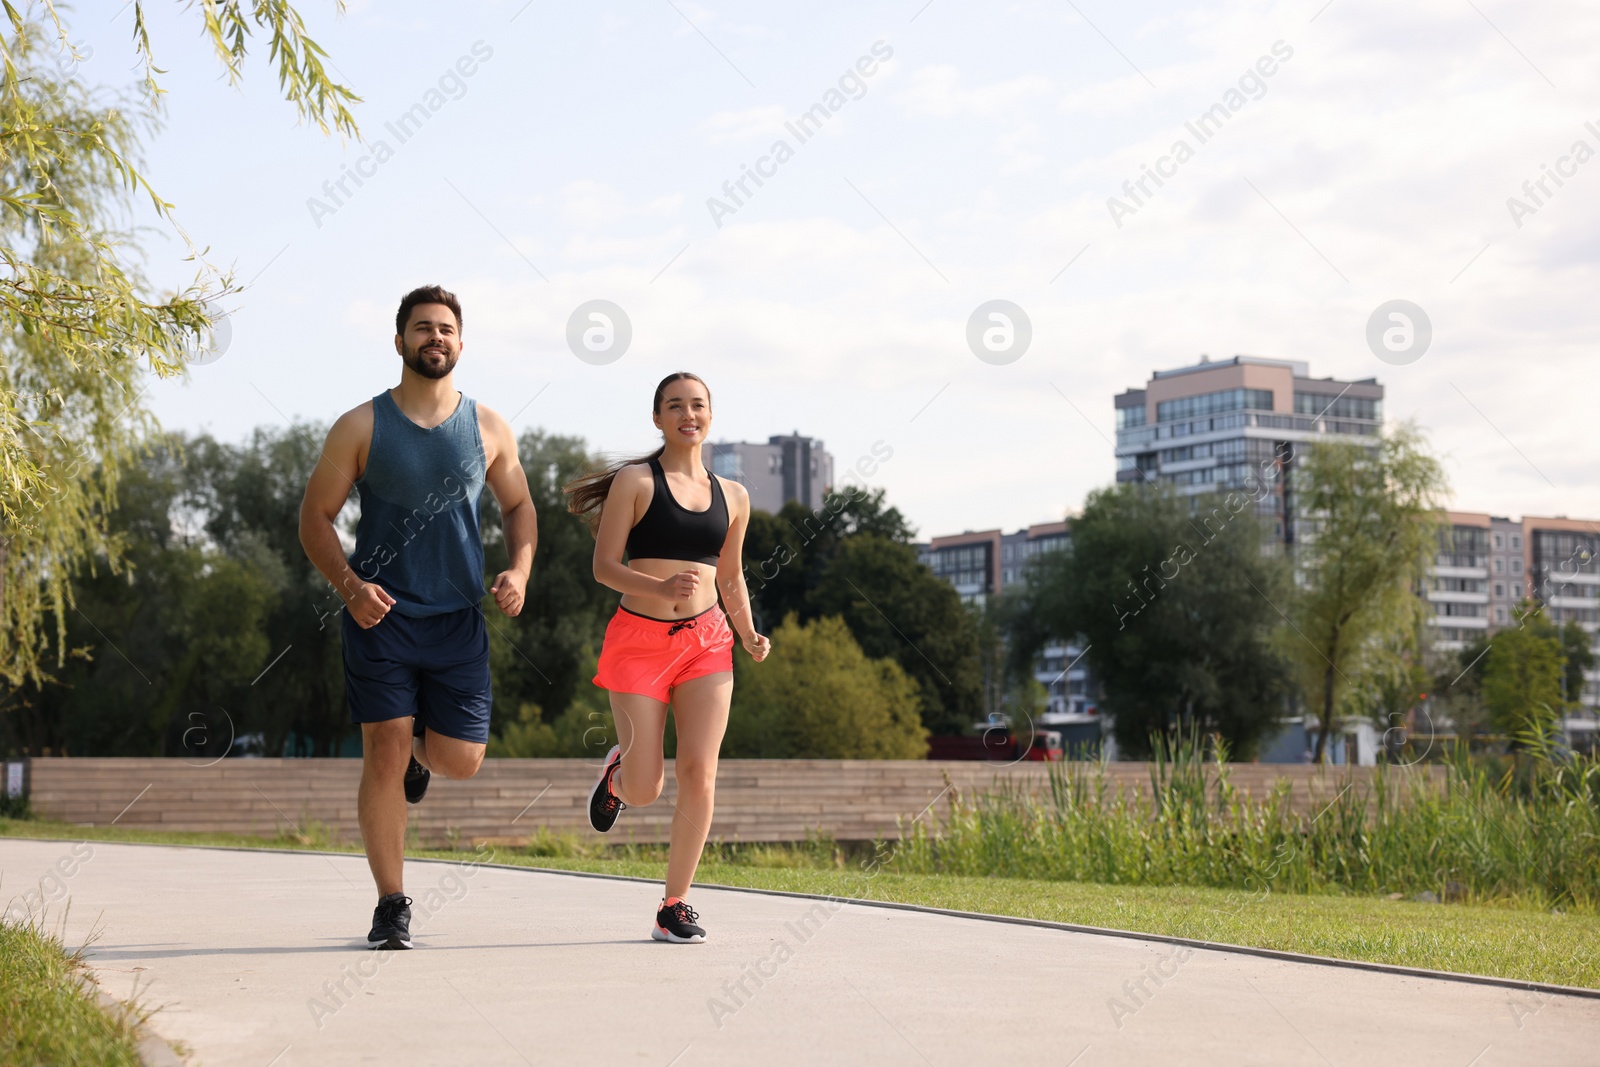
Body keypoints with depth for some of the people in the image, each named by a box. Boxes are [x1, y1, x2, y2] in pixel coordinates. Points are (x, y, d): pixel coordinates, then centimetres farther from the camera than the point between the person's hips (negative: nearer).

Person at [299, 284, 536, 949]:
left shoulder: (488, 429, 6)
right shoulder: (360, 427, -1)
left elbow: (518, 506, 17)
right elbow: (315, 517, 1)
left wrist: (519, 571, -2)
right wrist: (350, 585, -15)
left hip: (458, 618, 2)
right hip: (380, 614, -2)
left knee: (461, 761, 1)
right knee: (384, 753, -6)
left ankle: (420, 749, 40)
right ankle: (391, 907, 5)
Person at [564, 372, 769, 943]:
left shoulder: (733, 496, 12)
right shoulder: (635, 481, -1)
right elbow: (604, 566, -6)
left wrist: (749, 635, 6)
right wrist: (662, 586, -22)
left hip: (707, 640, 3)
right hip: (639, 638, -3)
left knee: (699, 773, -9)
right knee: (645, 789, -5)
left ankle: (675, 904, 4)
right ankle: (618, 771, 34)